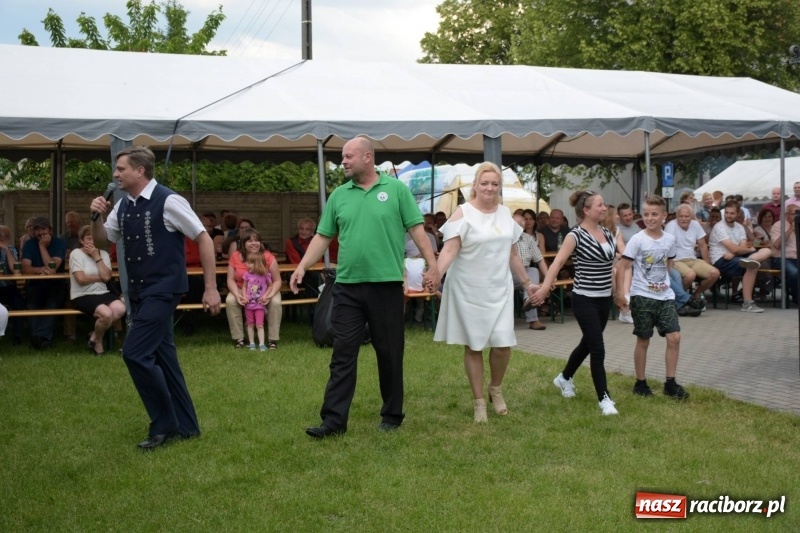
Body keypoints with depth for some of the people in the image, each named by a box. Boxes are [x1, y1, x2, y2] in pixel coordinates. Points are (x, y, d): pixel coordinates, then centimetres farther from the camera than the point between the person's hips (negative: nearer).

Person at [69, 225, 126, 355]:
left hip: (102, 293, 5)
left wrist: (97, 257, -6)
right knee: (106, 313, -31)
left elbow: (107, 277, -5)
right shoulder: (76, 253, -3)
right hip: (82, 296, -5)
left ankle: (94, 336, -2)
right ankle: (97, 340, 2)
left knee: (120, 309, -25)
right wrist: (100, 278, -1)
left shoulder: (103, 253, 11)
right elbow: (81, 279, -14)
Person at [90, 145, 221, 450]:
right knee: (161, 357, 11)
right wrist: (97, 217, -2)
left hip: (162, 291, -8)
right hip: (138, 293, 8)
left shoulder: (168, 201, -14)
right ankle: (185, 426, 22)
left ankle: (165, 425, -1)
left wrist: (211, 288, -13)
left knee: (135, 354, -14)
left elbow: (203, 239, -11)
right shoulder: (123, 206, 8)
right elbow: (101, 242, 20)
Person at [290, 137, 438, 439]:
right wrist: (302, 267, -1)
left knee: (389, 353, 7)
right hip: (347, 287, 3)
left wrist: (432, 265, -8)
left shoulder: (396, 190, 1)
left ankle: (392, 415, 21)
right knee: (343, 354, 2)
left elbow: (417, 230, -1)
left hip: (386, 284, -2)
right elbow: (323, 236, 9)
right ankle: (334, 420, 4)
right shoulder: (338, 196, 9)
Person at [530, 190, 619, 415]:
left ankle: (564, 378, 42)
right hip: (584, 300, -7)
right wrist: (545, 286, -37)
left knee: (588, 344, 19)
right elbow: (558, 261, -24)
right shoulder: (576, 235, -13)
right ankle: (604, 398, 0)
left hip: (604, 299, 7)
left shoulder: (607, 233, 8)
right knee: (598, 349, -9)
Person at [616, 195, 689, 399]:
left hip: (665, 295, 4)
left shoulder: (670, 239, 2)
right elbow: (622, 267, -13)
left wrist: (665, 281, 13)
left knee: (674, 337, -2)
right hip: (642, 296, -4)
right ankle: (640, 383, 18)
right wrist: (619, 292, -20)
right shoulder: (637, 240, -11)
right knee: (643, 341, 4)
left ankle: (670, 384, 9)